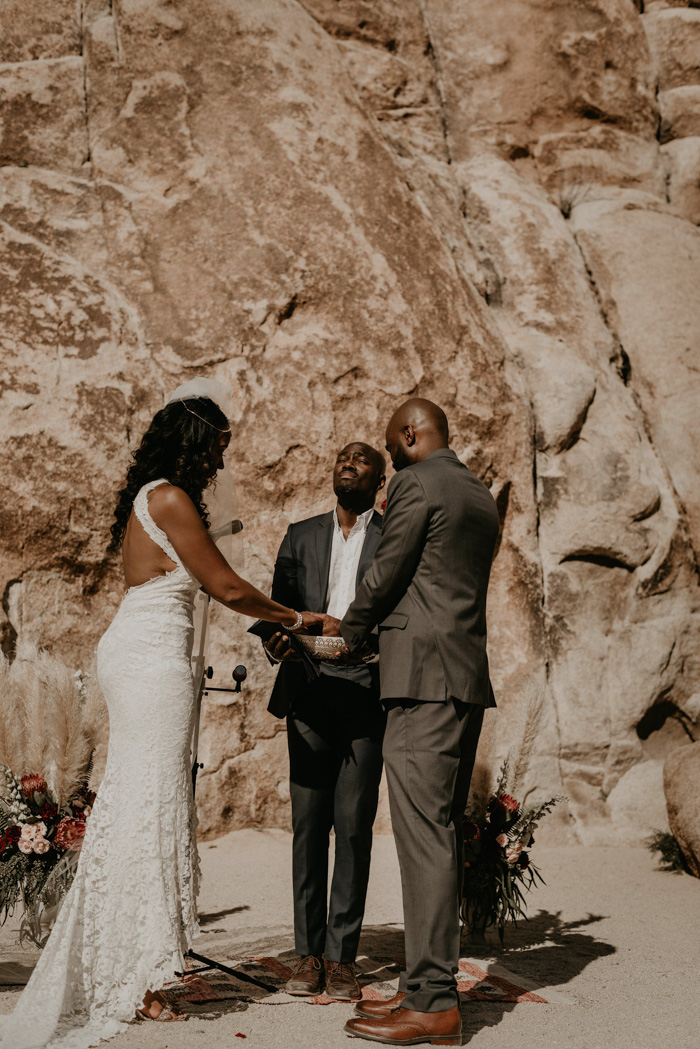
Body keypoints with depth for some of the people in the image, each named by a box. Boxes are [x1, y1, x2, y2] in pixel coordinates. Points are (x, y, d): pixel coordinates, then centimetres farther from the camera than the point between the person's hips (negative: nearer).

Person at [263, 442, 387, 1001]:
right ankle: (309, 952, 10)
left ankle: (342, 957, 5)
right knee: (308, 823, 2)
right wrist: (280, 638, -7)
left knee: (354, 824, -3)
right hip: (309, 694, 2)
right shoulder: (301, 535, 18)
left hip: (366, 696, -2)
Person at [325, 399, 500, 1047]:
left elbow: (385, 575, -4)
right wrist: (377, 627, 28)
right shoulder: (481, 497, 21)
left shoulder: (414, 484, -5)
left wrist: (347, 631, 13)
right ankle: (429, 985, 17)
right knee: (442, 834, 11)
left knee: (424, 835, -9)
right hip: (468, 678, 9)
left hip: (424, 678, -9)